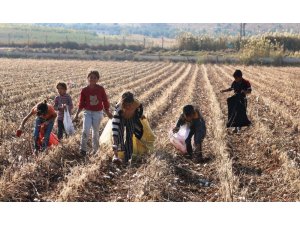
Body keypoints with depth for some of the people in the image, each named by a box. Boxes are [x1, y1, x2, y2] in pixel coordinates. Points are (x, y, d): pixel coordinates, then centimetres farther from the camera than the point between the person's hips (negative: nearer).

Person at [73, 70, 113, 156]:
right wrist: (77, 114, 1)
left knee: (95, 132, 11)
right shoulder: (84, 90, -6)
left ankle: (95, 150, 27)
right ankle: (83, 149, -6)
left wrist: (108, 112, 11)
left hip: (98, 113, 0)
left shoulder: (101, 89, -6)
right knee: (85, 130, -16)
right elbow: (81, 104, 2)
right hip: (88, 112, 0)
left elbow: (105, 101, 4)